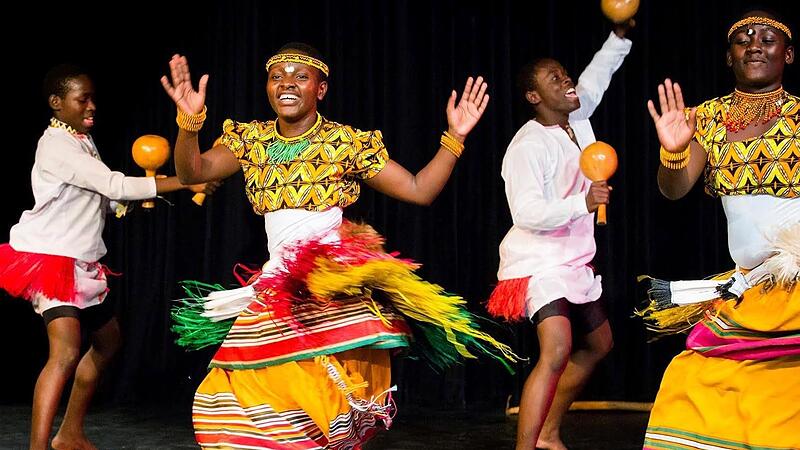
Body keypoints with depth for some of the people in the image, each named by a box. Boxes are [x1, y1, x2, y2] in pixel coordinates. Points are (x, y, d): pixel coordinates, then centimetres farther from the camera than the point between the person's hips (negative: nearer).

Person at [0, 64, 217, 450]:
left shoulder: (83, 142, 12)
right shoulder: (56, 146, -18)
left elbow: (106, 199, 12)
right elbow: (115, 186, -24)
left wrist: (137, 195, -8)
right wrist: (185, 182, -23)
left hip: (81, 261, 10)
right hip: (49, 258, -10)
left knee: (107, 338, 20)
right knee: (66, 352, -24)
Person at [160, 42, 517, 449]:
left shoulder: (348, 142, 1)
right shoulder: (252, 140, 9)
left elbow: (419, 190, 1)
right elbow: (192, 172, -4)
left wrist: (454, 138, -11)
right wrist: (190, 121, -22)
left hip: (335, 286, -4)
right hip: (274, 287, 4)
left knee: (322, 393, -16)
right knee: (249, 388, 2)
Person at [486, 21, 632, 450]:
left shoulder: (576, 119, 3)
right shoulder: (528, 147, -21)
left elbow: (597, 75, 18)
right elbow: (528, 213, -28)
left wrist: (620, 33, 5)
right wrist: (583, 202, -36)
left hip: (574, 261, 10)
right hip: (540, 262, -10)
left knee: (599, 343, 21)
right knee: (556, 351, -27)